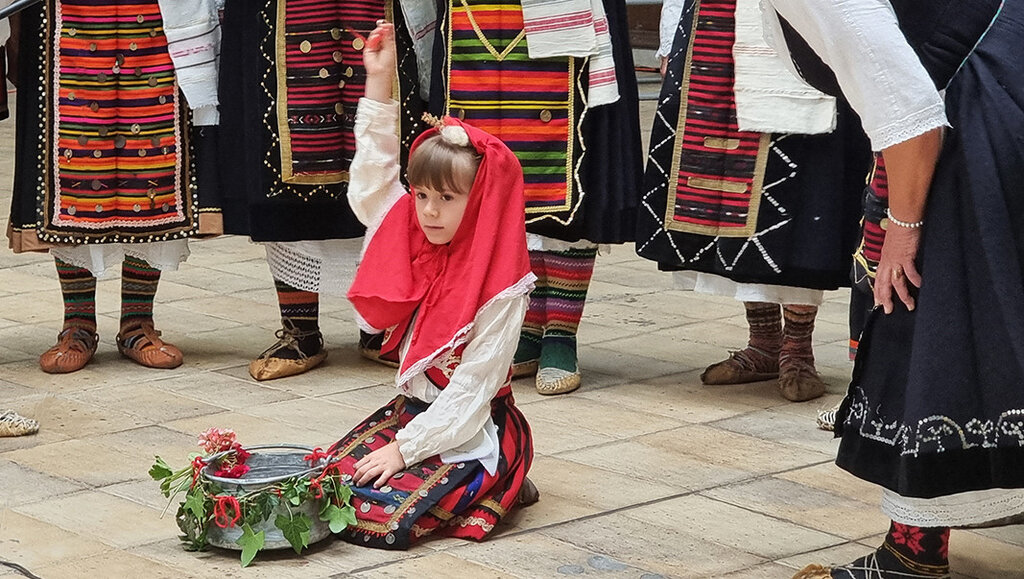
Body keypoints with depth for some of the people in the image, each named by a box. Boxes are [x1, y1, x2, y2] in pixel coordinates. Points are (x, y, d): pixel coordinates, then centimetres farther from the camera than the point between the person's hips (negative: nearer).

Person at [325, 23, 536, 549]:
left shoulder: (500, 288, -18)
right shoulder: (412, 244, 3)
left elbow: (472, 389, -19)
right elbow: (372, 181, 6)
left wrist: (404, 447, -20)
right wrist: (379, 84, 1)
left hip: (473, 431, -8)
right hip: (412, 408, 8)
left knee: (380, 516, -25)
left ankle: (497, 487, 3)